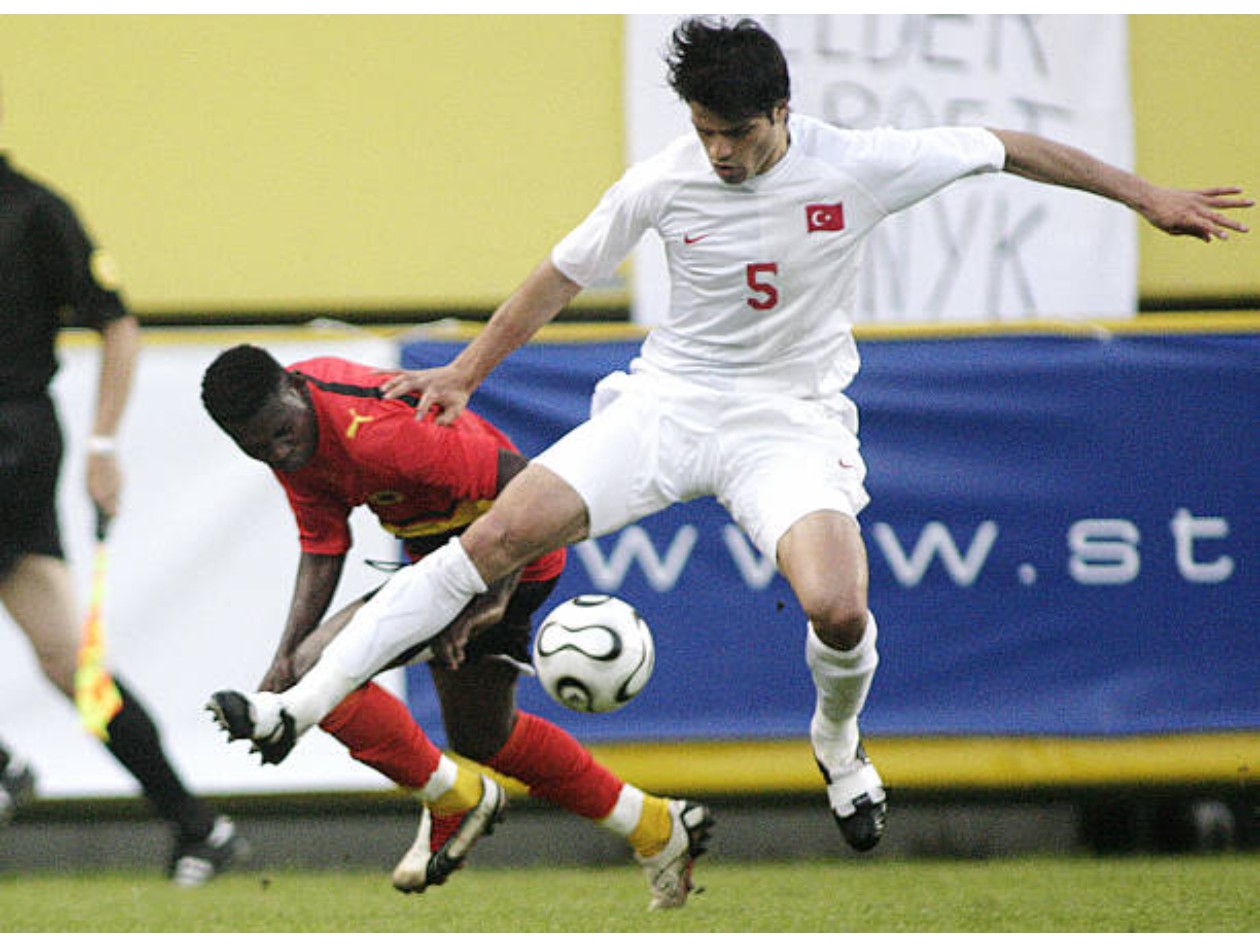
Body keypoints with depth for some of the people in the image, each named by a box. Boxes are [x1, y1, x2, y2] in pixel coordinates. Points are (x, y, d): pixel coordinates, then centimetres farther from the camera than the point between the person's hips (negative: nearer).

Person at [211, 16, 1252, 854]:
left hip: (793, 420, -1)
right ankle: (303, 703, -16)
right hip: (669, 400, 1)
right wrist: (468, 370, 8)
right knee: (499, 534, -18)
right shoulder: (666, 181, -7)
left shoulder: (855, 167, -12)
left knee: (838, 609, -28)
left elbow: (1008, 148, -1)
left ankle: (838, 741, 11)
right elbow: (566, 273, 8)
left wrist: (1146, 194, 3)